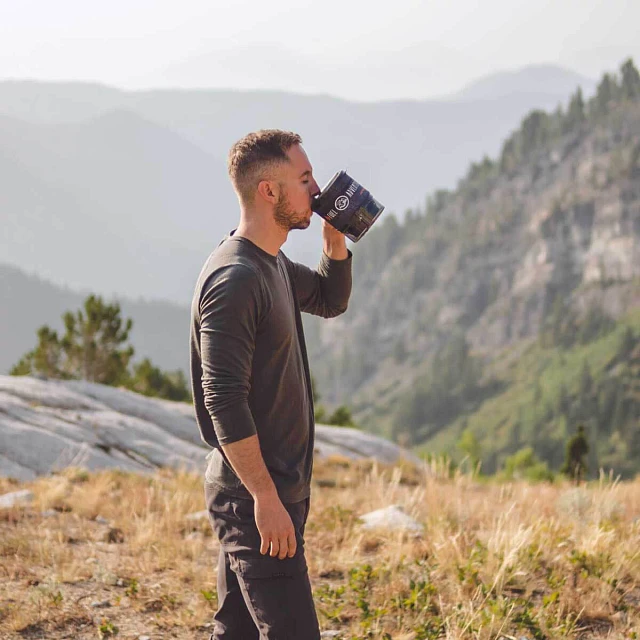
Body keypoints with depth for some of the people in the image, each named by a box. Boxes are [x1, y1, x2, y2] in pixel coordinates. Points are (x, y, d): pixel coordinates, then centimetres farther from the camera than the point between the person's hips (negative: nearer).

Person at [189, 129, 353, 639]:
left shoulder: (273, 264, 12)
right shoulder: (234, 279, -19)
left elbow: (331, 301, 31)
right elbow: (223, 400, -23)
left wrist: (335, 239, 11)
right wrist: (266, 499, -24)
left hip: (278, 485, 10)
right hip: (255, 493, -10)